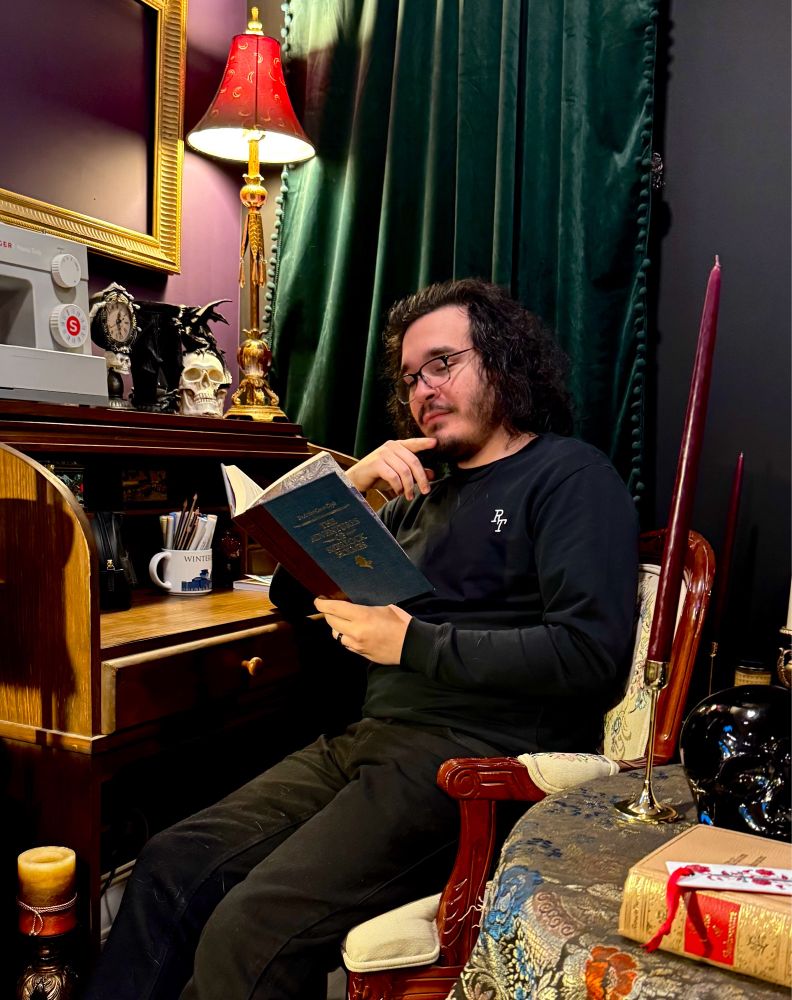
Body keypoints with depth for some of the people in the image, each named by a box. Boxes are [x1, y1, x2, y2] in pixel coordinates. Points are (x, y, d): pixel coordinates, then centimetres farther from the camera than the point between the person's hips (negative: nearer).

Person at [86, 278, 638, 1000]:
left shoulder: (570, 475, 0)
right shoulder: (427, 492, 22)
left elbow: (590, 654, -15)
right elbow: (294, 595, 22)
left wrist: (413, 642, -14)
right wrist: (349, 488, 6)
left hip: (476, 756, -7)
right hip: (374, 739, 8)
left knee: (250, 930, -23)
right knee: (172, 864, -7)